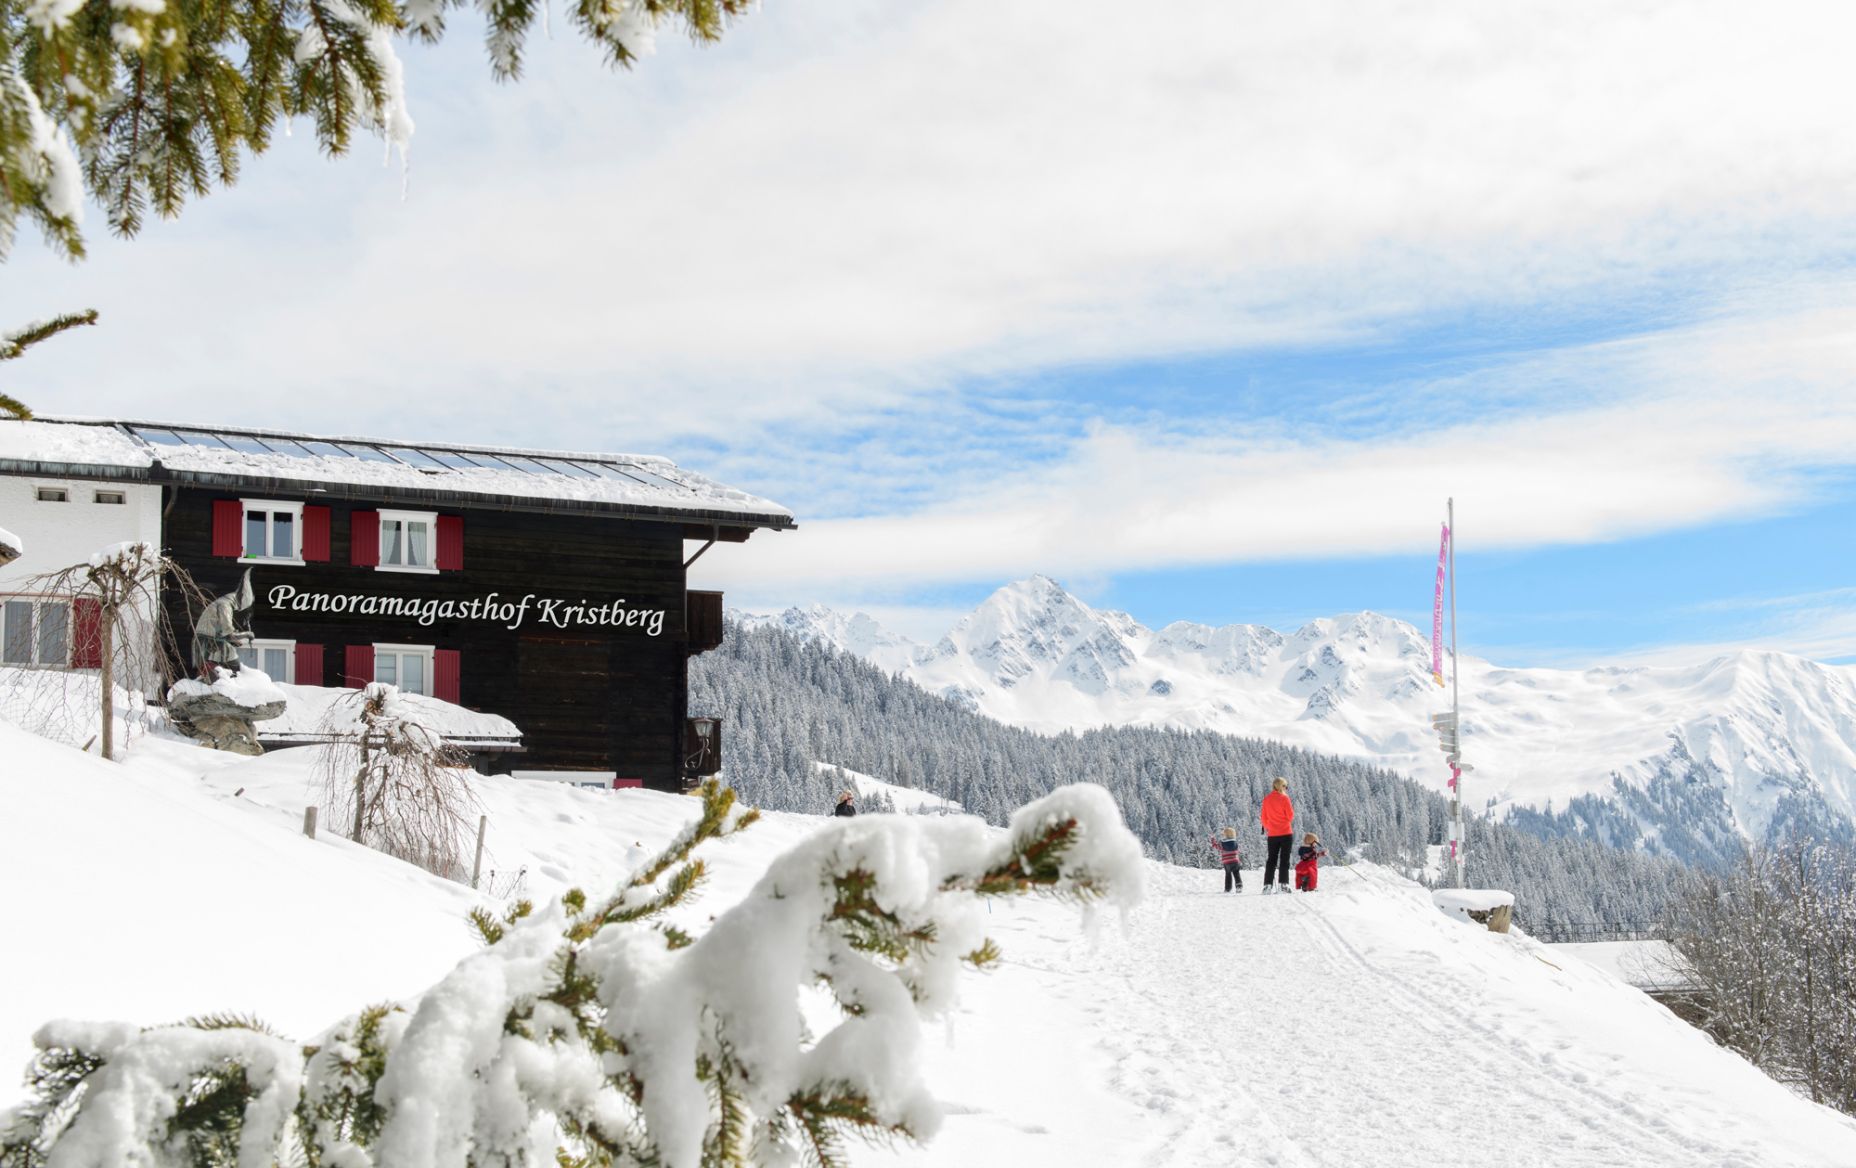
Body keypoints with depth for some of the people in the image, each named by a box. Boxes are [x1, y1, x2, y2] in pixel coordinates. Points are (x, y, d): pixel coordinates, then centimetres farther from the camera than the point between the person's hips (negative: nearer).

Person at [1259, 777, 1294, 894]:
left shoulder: (1266, 799, 4)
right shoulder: (1284, 798, -9)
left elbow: (1263, 817, 10)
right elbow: (1291, 816, -7)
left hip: (1272, 835, 4)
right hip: (1286, 833, -4)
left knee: (1271, 860, 9)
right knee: (1284, 860, -1)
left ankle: (1268, 885, 4)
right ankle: (1284, 884, -9)